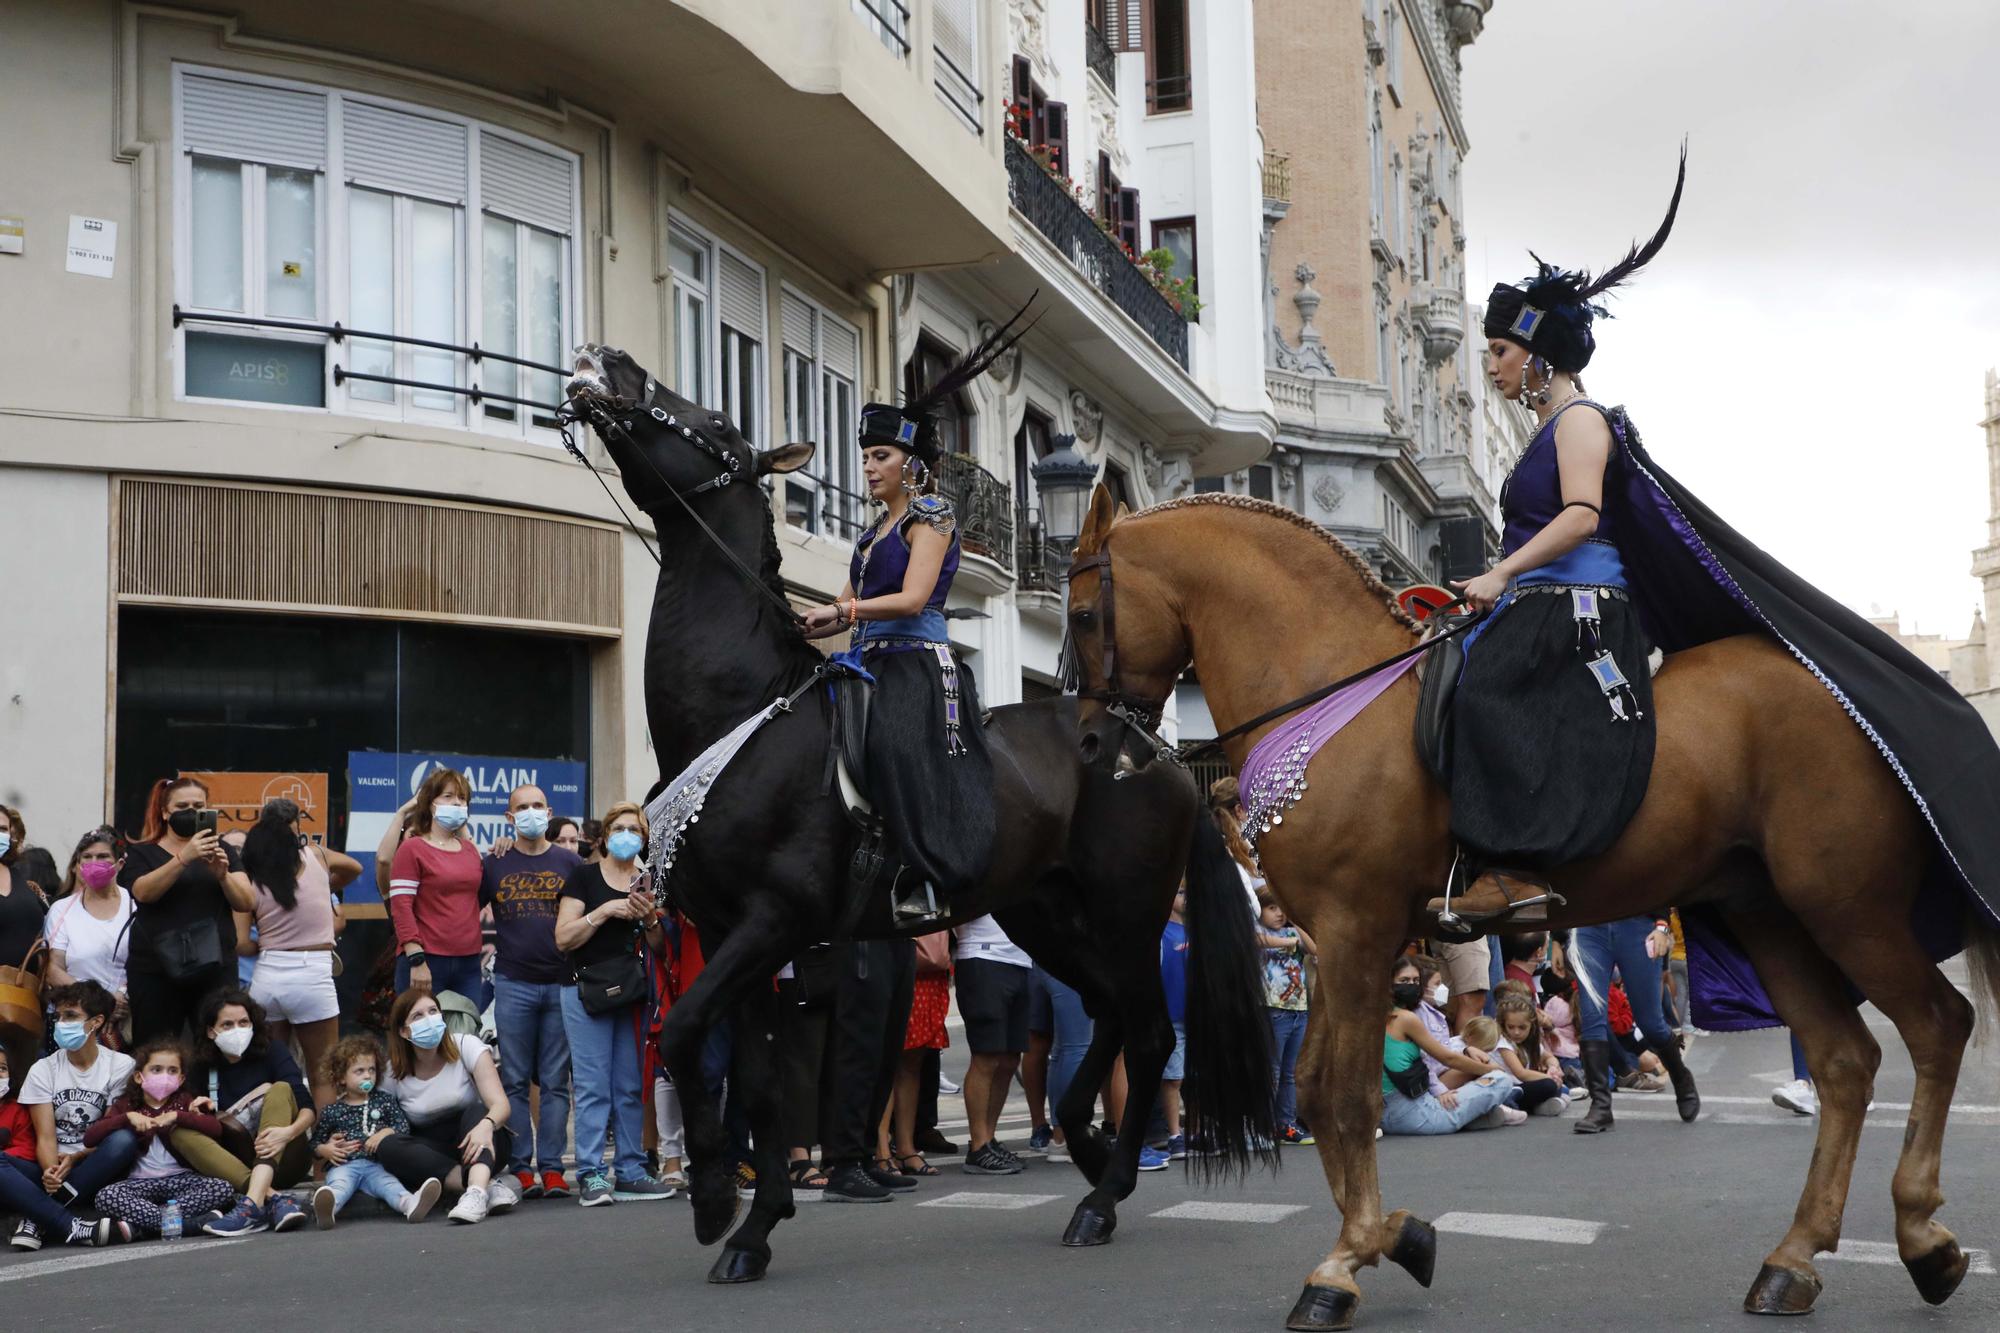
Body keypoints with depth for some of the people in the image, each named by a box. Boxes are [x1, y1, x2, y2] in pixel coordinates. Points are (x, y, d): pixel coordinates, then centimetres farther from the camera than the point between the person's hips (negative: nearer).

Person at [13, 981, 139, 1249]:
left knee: (125, 1139, -34)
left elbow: (114, 1134, -2)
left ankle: (39, 1214, -32)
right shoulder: (43, 1070, 3)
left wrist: (75, 1159, -20)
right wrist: (51, 1171, -28)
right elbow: (46, 1137, -6)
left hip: (94, 1170, 0)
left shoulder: (120, 1065, 0)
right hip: (54, 1169, 1)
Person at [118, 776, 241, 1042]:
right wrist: (184, 858, -22)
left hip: (215, 967, 1)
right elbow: (143, 892, -11)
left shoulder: (222, 851, 16)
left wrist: (222, 874, -15)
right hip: (156, 970, -1)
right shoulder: (143, 853, 10)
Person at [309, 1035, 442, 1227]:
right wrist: (326, 1150, -2)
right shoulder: (332, 1111, 14)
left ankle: (411, 1204, -63)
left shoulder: (384, 1100, 17)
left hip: (376, 1165, 0)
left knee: (388, 1183, -30)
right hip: (344, 1165, 0)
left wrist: (385, 1133, -9)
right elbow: (315, 1142, 20)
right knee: (339, 1185, -33)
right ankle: (327, 1208, -68)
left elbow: (403, 1126, 10)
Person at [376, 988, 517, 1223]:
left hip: (476, 1143, -1)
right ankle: (490, 1184, -41)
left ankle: (476, 1191, -57)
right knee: (387, 1147, -29)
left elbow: (501, 1104, -20)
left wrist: (486, 1125, -43)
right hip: (431, 1155, 1)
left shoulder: (467, 1047, -9)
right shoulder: (393, 1074, -2)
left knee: (477, 1111, -31)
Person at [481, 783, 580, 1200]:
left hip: (561, 984, 0)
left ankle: (551, 1166, 5)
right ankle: (521, 1166, 6)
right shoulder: (495, 864, 8)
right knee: (515, 1080, 1)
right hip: (513, 985, 0)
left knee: (555, 1081, 2)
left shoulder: (570, 863, 7)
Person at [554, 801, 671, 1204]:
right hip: (588, 991, -4)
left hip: (633, 993, 4)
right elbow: (563, 938, -6)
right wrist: (605, 911, -15)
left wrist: (650, 918, -7)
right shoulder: (583, 877, 1)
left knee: (631, 1086, 6)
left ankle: (630, 1171, 12)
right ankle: (591, 1175, -6)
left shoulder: (648, 883, 13)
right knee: (592, 1085, -7)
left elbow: (660, 947, 12)